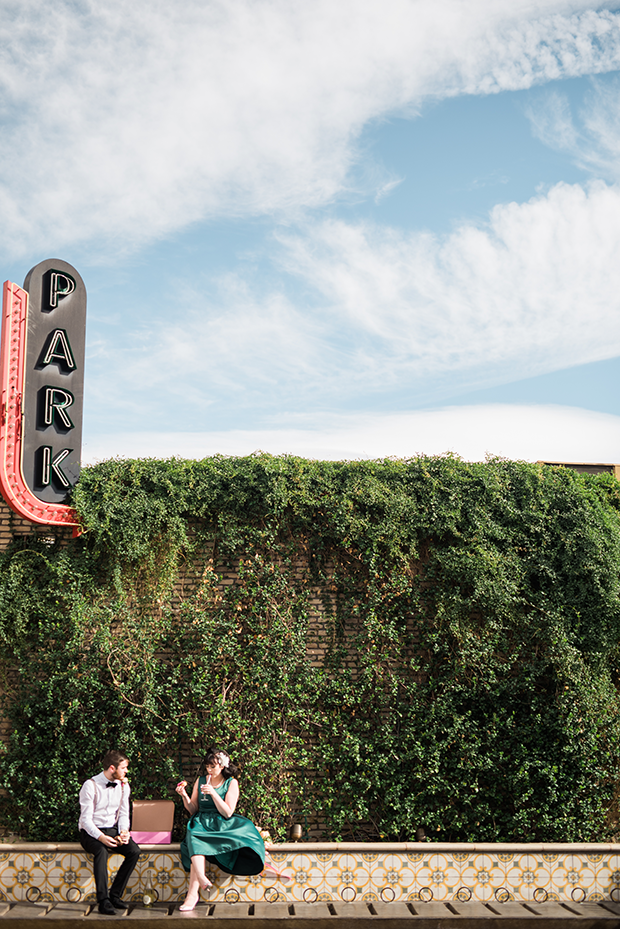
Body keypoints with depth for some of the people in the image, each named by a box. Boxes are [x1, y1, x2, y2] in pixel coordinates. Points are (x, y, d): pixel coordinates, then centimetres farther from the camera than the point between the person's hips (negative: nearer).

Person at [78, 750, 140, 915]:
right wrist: (101, 837, -31)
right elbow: (86, 819, -16)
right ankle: (103, 901, -32)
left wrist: (124, 832, -12)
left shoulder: (123, 786, 6)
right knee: (101, 851, -37)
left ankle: (115, 895, -13)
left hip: (112, 830, 5)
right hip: (91, 832, -5)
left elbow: (123, 814, 10)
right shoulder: (90, 785, -13)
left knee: (134, 851, -22)